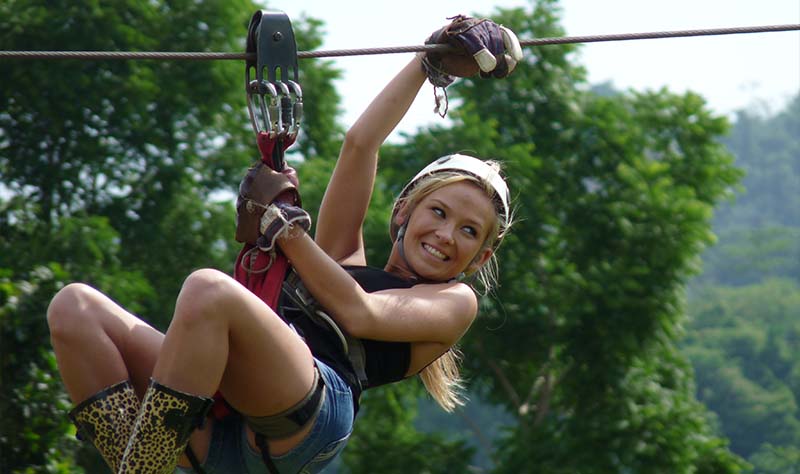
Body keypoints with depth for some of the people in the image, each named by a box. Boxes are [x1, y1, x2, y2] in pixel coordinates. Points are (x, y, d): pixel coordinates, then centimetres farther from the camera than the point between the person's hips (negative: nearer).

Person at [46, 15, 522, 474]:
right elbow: (359, 144, 34)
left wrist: (287, 230, 4)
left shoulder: (454, 302, 24)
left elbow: (359, 314, 5)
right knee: (74, 306, -12)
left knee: (208, 288, -35)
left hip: (303, 417, -6)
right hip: (224, 419, 7)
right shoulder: (347, 261, 39)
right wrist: (429, 64, 40)